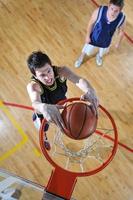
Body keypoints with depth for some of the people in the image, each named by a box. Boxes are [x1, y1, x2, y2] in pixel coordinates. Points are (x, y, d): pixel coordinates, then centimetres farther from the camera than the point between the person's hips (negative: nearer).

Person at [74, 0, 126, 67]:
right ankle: (81, 59, 59)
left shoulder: (122, 19, -29)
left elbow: (121, 31, -9)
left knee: (102, 52, 33)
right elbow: (91, 23, -17)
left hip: (105, 42, 2)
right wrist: (87, 36, -7)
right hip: (93, 38, -2)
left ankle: (99, 56, 71)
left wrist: (118, 43, 5)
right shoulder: (99, 11, -35)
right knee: (86, 51, 24)